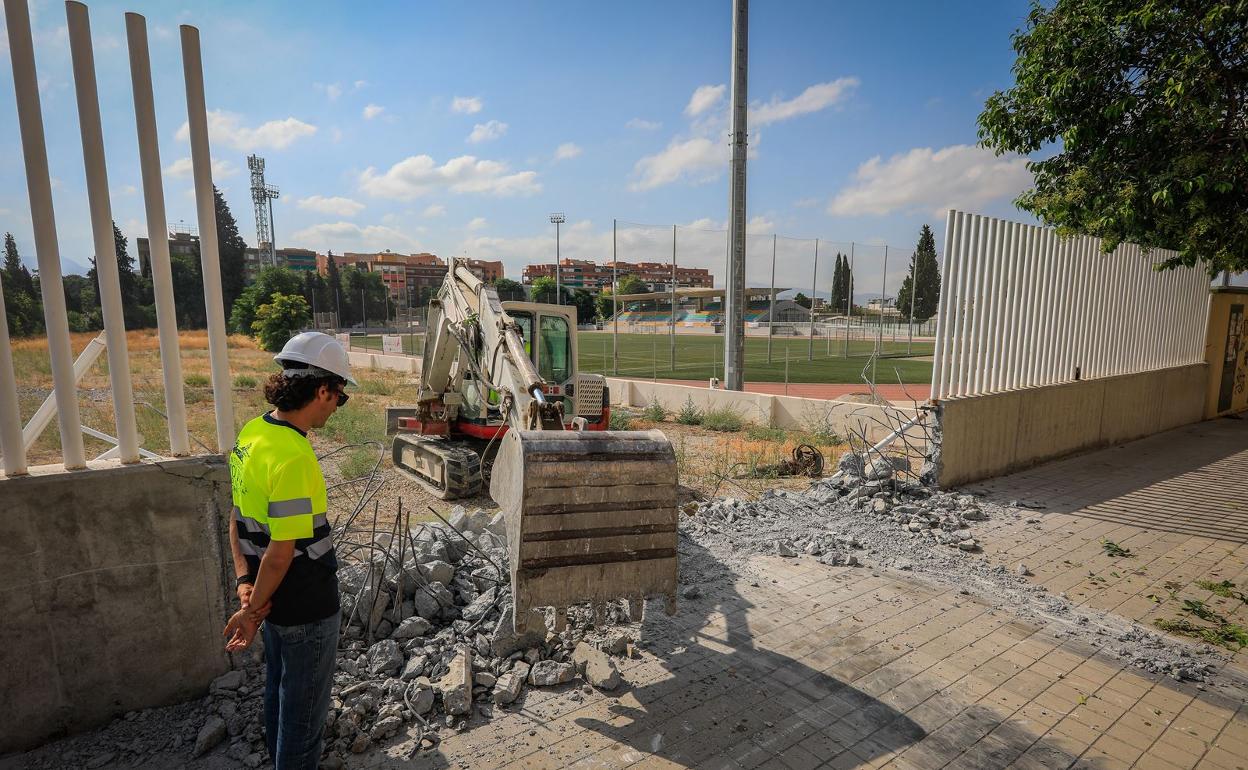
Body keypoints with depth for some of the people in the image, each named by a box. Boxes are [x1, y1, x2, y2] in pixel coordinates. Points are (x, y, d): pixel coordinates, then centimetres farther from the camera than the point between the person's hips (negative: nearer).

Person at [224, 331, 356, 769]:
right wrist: (252, 611, -12)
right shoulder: (293, 458, -31)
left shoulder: (252, 432, -2)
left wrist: (245, 581, 0)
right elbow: (281, 552, -26)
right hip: (306, 605, -9)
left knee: (279, 687, 29)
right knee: (305, 705, 13)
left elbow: (237, 518, 5)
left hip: (274, 597, 9)